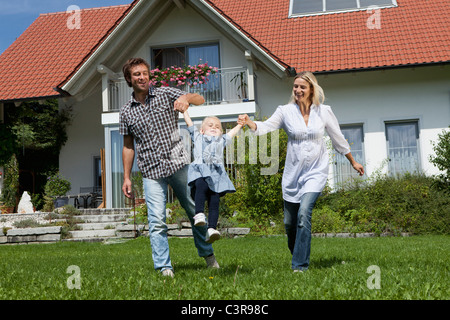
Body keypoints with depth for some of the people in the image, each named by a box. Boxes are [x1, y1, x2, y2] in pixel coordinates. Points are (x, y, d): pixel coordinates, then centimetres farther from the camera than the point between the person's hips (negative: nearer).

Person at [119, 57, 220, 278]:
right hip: (151, 171, 1)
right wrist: (126, 177, 8)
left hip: (178, 163, 0)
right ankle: (164, 267, 1)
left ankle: (207, 254, 27)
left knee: (195, 211, 9)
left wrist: (185, 98, -28)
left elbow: (200, 100, -5)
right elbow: (128, 146, 13)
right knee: (157, 221, -8)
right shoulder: (126, 113, 8)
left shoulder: (165, 95, 3)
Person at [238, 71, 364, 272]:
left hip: (315, 172, -2)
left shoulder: (324, 111, 1)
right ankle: (298, 256, 35)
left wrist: (353, 162, 22)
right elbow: (265, 127, -14)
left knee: (304, 213, -21)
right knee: (289, 222, 8)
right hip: (292, 173, 2)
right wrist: (248, 122, -35)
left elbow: (338, 139, 13)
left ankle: (300, 265, -14)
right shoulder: (286, 111, 0)